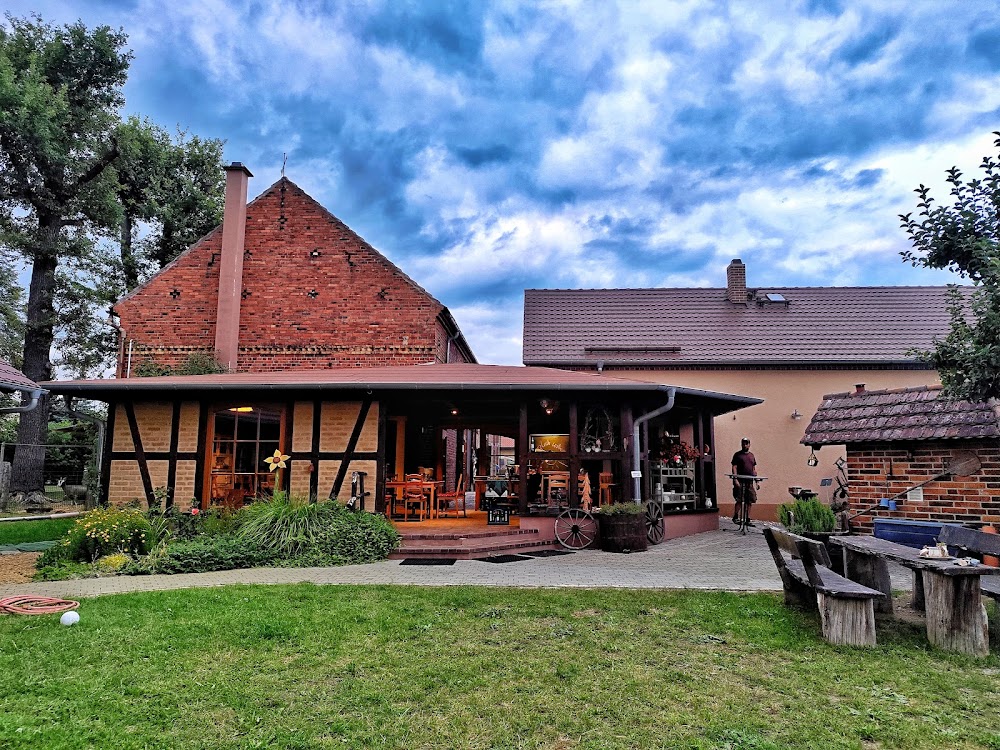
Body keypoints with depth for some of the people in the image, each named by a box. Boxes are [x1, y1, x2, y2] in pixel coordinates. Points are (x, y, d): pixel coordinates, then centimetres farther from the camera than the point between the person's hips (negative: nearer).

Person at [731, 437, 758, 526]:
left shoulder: (751, 455, 18)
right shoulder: (737, 455, 2)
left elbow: (754, 469, 19)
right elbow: (734, 467, -5)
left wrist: (756, 482, 12)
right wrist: (735, 479, -15)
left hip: (750, 482, 5)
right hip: (740, 482, -5)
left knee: (750, 501, 4)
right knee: (739, 500, -9)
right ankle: (735, 517, 1)